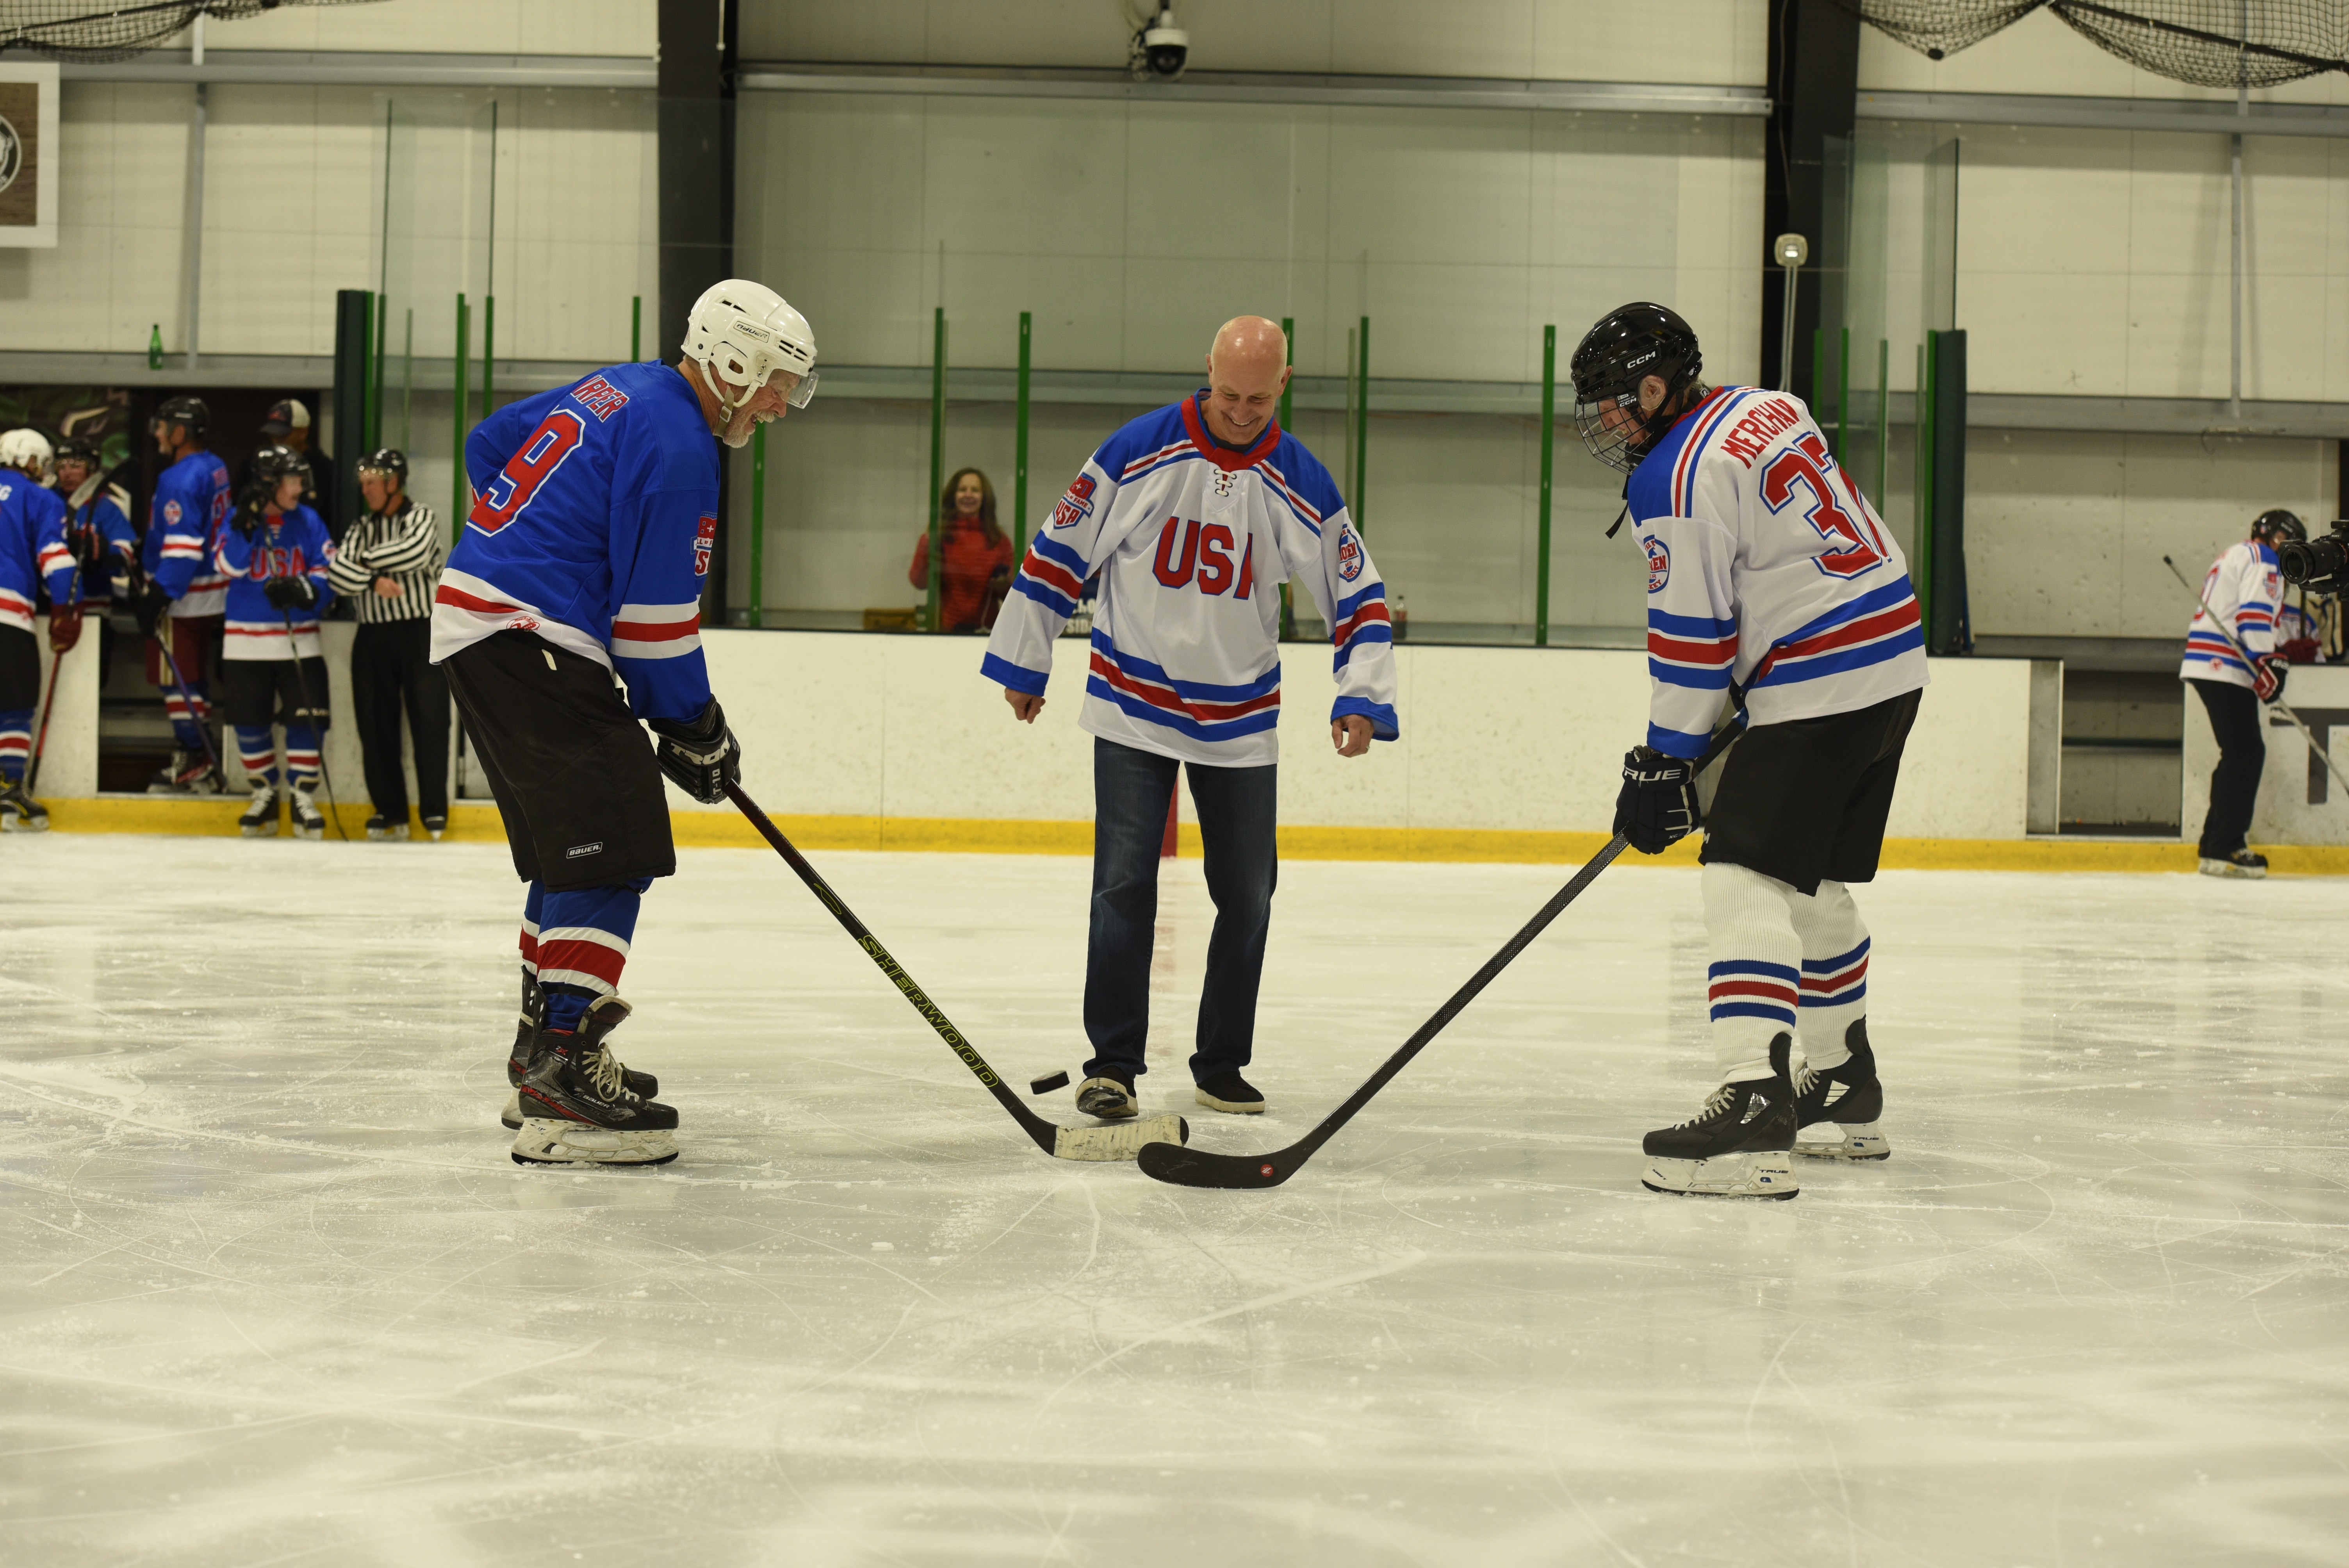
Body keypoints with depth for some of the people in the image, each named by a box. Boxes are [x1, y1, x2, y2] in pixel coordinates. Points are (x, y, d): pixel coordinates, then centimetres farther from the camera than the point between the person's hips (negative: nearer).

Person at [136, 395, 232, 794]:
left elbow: (182, 547, -25)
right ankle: (201, 763, 22)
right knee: (192, 679, 17)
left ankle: (196, 764, -2)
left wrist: (157, 595, -24)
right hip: (215, 592, 10)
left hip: (184, 597, -10)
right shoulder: (216, 469, 11)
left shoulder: (179, 480, -19)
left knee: (177, 679, -3)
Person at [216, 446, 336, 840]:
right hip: (247, 641, 0)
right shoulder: (239, 519, -1)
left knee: (307, 717, -7)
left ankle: (302, 794, 4)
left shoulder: (309, 521, 3)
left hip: (300, 640, 0)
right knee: (250, 722, 5)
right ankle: (266, 793, 20)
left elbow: (329, 573, -1)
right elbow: (228, 566, -14)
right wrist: (246, 525, -25)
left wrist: (301, 589, -20)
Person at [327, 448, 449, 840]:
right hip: (373, 636, 5)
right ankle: (390, 810, 10)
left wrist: (367, 560, -7)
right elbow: (337, 574, 0)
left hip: (421, 632, -5)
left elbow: (415, 552, -20)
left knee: (429, 720, -8)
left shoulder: (421, 517, 2)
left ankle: (435, 809, -4)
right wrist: (374, 579, -17)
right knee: (376, 724, 3)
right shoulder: (362, 529, 14)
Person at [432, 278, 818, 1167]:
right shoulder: (677, 445, -15)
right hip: (527, 640, -11)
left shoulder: (620, 391, 15)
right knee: (613, 849, -15)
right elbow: (656, 612, -15)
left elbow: (491, 444, 26)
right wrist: (694, 728, -5)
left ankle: (545, 1056, 28)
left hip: (475, 619, 11)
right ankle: (561, 1088, -21)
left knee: (570, 849, 19)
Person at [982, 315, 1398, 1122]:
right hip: (1132, 711, -2)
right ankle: (1112, 1065, 0)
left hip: (1241, 723, 2)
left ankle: (1221, 1064, 19)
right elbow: (1057, 553, -3)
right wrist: (1022, 664, 0)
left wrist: (1361, 696, -10)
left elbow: (1358, 594, 1)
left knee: (1247, 896, 5)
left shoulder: (1303, 485, -6)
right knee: (1124, 885, -8)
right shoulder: (1137, 453, -11)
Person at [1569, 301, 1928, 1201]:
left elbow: (1690, 639, -14)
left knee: (1744, 880, -14)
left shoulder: (1675, 483, -15)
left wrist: (1663, 766, -7)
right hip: (1895, 662, 10)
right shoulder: (1770, 409, 13)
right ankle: (1845, 1088, 31)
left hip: (1818, 688, -10)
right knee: (1816, 885, 20)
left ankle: (1754, 1102, -27)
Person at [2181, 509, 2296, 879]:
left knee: (2241, 755, 15)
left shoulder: (2234, 557, 28)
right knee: (2245, 754, -12)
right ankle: (2224, 851, -16)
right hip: (2226, 669, -11)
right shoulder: (2260, 558, -4)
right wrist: (2268, 663, -25)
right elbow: (2254, 612, -19)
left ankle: (2215, 844, 17)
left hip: (2206, 665, 11)